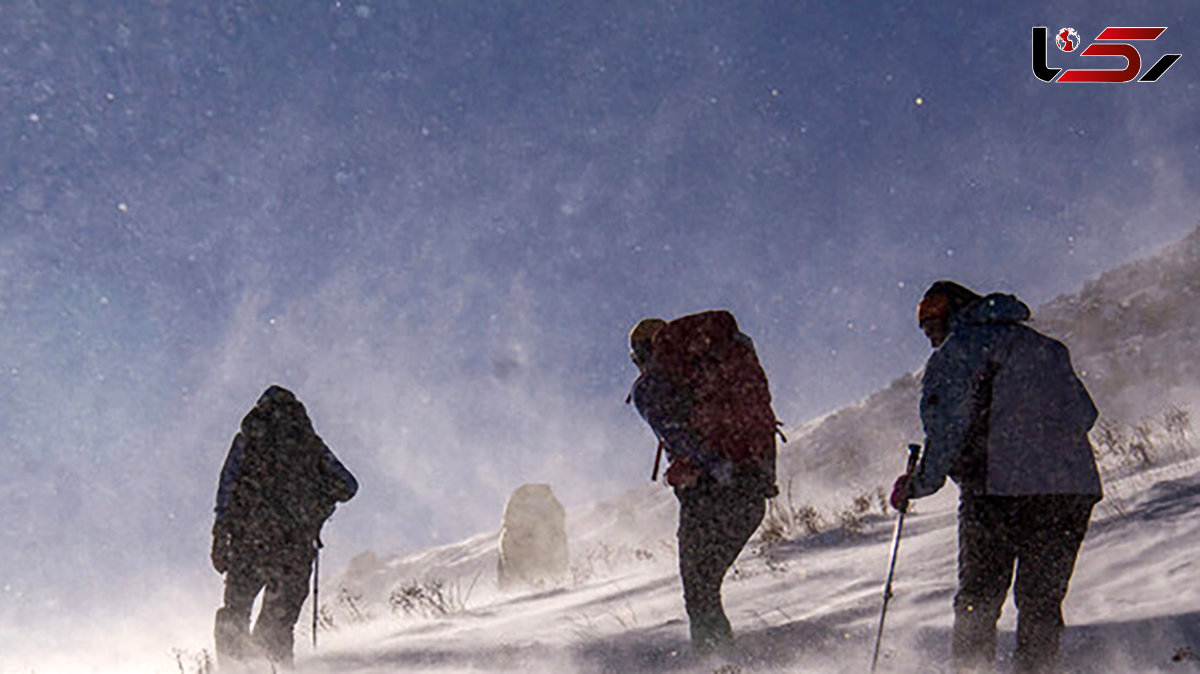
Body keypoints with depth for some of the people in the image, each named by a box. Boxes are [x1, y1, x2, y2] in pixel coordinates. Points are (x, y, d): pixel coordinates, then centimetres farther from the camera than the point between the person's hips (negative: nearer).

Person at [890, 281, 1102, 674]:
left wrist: (922, 483, -2)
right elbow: (1086, 414, 21)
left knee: (977, 601, 6)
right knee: (1042, 600, 15)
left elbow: (947, 426, -10)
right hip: (1075, 488, 5)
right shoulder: (1048, 347, 21)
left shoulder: (955, 352, 2)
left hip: (1000, 490, -5)